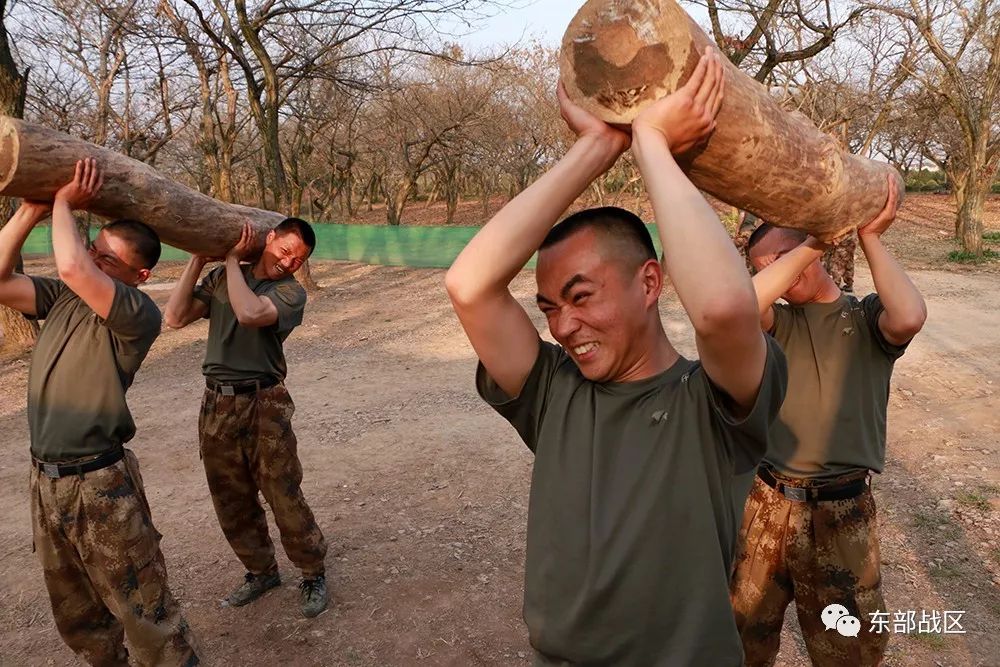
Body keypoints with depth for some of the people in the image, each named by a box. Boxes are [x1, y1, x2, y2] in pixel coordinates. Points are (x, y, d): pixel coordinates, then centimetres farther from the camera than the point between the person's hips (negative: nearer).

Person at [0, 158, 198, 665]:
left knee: (141, 610, 3)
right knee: (75, 611, 23)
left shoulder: (138, 315, -17)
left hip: (100, 481, -7)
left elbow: (73, 268, -31)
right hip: (45, 476, 7)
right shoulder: (63, 296, 5)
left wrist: (63, 204, -16)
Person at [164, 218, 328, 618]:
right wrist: (198, 259, -3)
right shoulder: (221, 278, 9)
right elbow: (175, 317, -1)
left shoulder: (291, 292, -5)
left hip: (264, 404, -4)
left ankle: (313, 574, 20)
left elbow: (249, 313, -25)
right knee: (232, 501, 14)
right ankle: (261, 571, 33)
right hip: (217, 405, 5)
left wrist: (232, 259, -12)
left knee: (285, 496, 0)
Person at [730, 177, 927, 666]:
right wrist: (814, 243, -19)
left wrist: (870, 238, -14)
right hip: (767, 502, 1)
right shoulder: (778, 322, 2)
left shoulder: (867, 318, 1)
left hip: (842, 510, -1)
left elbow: (909, 317, -24)